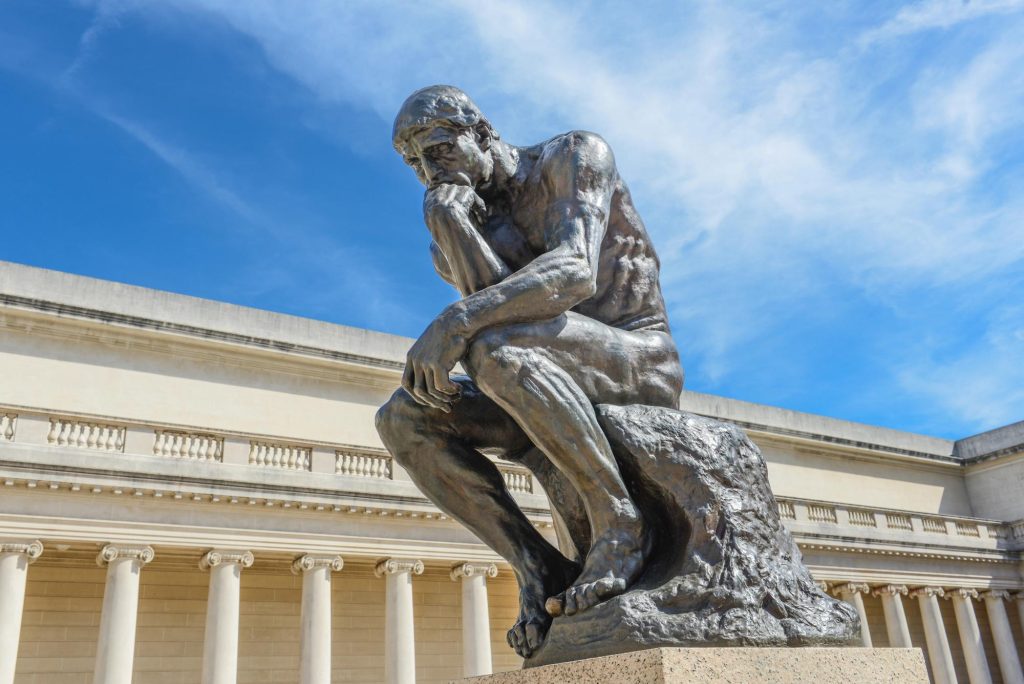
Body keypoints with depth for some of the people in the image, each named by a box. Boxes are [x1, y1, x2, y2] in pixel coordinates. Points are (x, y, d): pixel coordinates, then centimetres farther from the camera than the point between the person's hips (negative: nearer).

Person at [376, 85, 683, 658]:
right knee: (401, 419, -10)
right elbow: (487, 301, -7)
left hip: (644, 365, -7)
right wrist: (447, 217, -15)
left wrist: (457, 322, -36)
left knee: (493, 347, -36)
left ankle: (620, 525, -23)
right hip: (567, 390, 7)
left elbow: (575, 272, -25)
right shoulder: (478, 222, 13)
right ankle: (540, 569, -13)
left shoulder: (576, 154, -6)